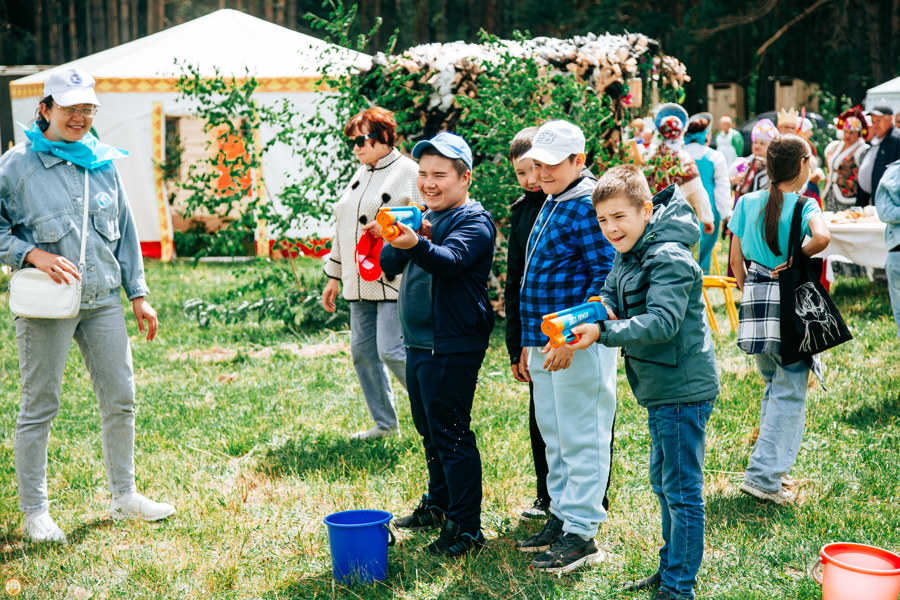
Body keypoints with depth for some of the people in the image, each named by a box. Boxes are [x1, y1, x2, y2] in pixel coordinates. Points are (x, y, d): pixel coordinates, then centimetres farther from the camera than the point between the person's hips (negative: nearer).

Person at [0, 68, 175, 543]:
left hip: (103, 299, 5)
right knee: (39, 408, 3)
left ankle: (124, 496, 25)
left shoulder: (103, 161, 9)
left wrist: (138, 295, 13)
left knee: (120, 400, 9)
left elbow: (125, 231, 15)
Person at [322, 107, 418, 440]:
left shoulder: (409, 173, -7)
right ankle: (385, 423, 22)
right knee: (363, 351, 9)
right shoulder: (361, 175, 18)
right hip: (361, 283, 8)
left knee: (391, 350, -13)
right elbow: (343, 226, 23)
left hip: (395, 282, -8)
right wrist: (334, 277, 22)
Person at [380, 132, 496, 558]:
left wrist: (415, 245, -51)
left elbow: (449, 260, -31)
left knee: (451, 434, -7)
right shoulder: (425, 218, 15)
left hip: (453, 348, -9)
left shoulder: (475, 222, -11)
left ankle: (466, 528, 0)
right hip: (418, 343, 9)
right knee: (429, 430, 20)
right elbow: (389, 265, 8)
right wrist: (400, 240, -13)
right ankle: (438, 505, 35)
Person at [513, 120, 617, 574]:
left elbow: (604, 276, -19)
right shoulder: (550, 206, 17)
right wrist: (530, 341, 21)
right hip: (546, 342, 10)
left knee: (581, 439, -3)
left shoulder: (587, 206, -13)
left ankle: (582, 533, 4)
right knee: (554, 435, 17)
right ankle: (562, 516, 28)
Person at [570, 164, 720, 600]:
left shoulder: (669, 258, -21)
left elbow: (662, 322, -30)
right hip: (661, 389, 11)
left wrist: (604, 333, -36)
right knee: (663, 481, 21)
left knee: (681, 490, -2)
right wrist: (599, 309, -12)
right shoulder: (627, 254, 10)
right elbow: (611, 293, 12)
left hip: (682, 390, -10)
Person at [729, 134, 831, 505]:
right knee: (790, 392, 1)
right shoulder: (804, 205, -10)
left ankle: (769, 465, 25)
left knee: (774, 385, 21)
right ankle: (763, 475, -4)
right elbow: (822, 237, -30)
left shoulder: (747, 203, 5)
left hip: (755, 297, 6)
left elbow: (736, 259, 7)